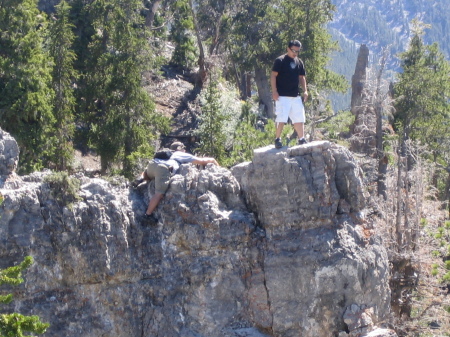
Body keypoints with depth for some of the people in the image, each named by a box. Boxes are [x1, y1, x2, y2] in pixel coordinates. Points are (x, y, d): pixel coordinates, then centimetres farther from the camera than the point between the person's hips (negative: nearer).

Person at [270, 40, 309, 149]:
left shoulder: (299, 62, 14)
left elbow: (301, 77, 20)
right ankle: (277, 139, -2)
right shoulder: (280, 61, -5)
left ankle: (301, 139, 15)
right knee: (281, 119, -11)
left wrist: (305, 91, 8)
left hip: (295, 96, 6)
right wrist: (274, 91, -15)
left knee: (299, 118, 8)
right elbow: (273, 75, -8)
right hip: (282, 96, -6)